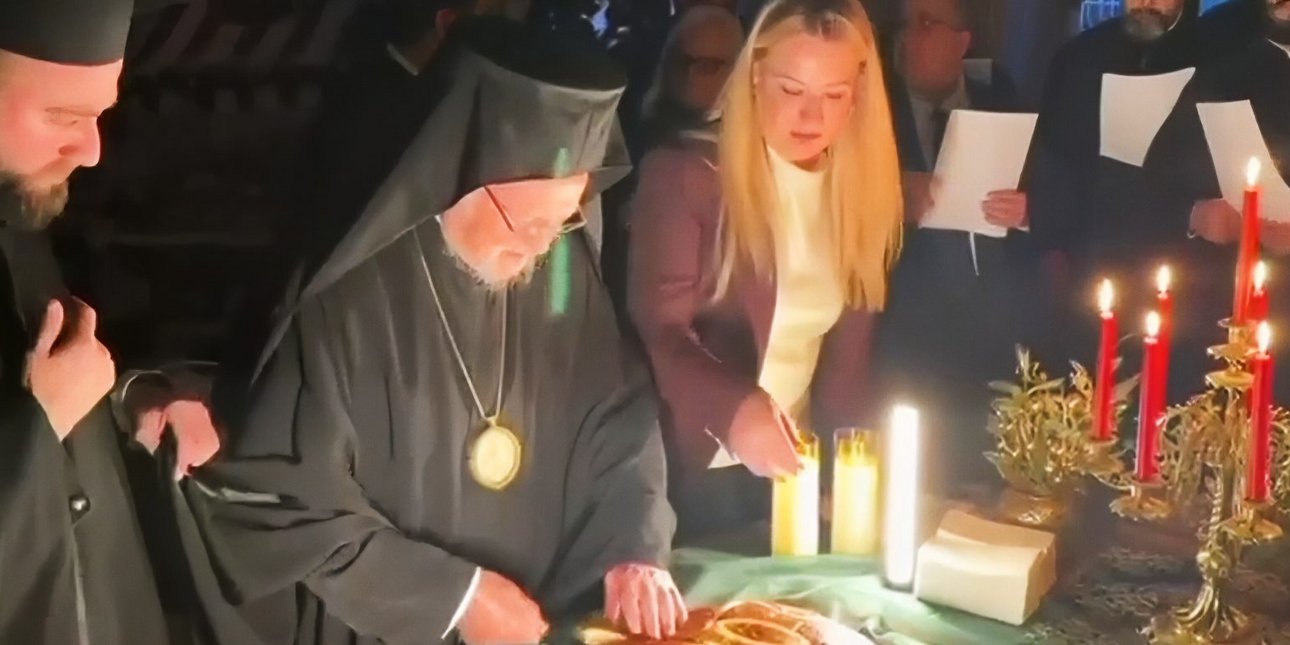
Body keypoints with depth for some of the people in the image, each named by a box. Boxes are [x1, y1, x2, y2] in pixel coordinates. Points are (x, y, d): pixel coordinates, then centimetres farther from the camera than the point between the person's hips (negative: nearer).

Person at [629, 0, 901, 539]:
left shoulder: (863, 187, 2)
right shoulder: (683, 174, -13)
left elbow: (849, 343, 5)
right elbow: (658, 330, -17)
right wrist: (732, 408, -34)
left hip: (796, 461, 5)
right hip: (695, 464, -4)